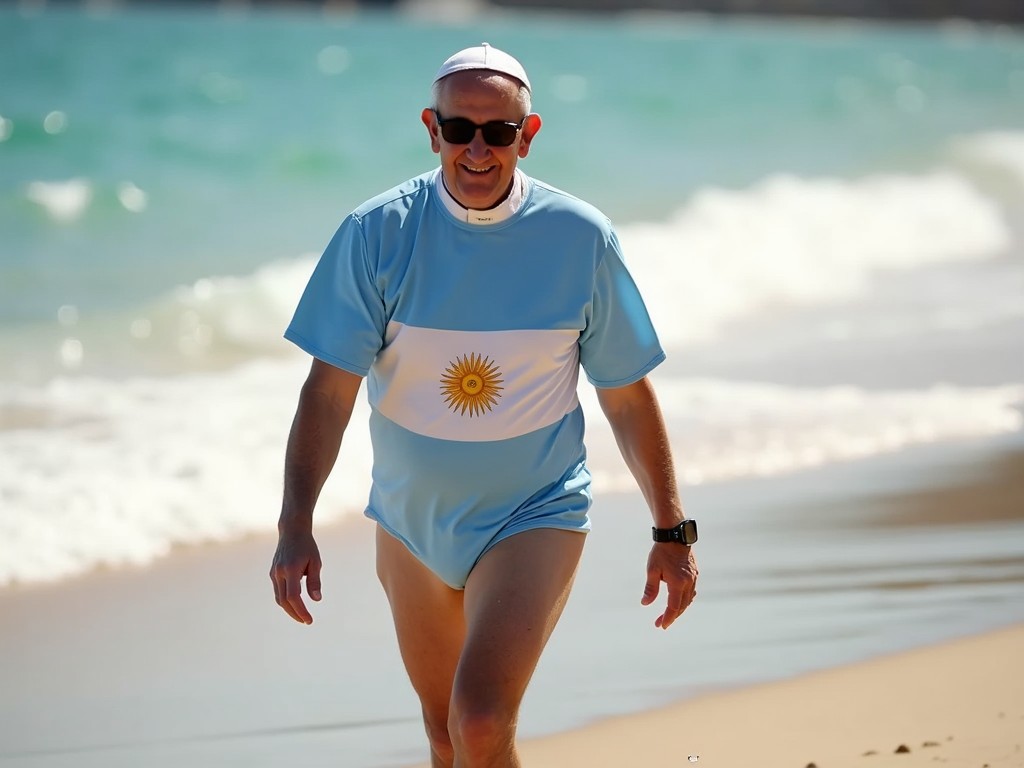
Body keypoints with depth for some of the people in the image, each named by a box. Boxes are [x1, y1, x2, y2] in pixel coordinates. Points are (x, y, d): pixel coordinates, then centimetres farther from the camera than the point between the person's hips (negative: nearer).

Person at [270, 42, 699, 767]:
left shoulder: (581, 238, -11)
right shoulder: (377, 233, -12)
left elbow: (628, 394, -1)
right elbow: (329, 389, -13)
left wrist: (673, 530, 1)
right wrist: (296, 528, -24)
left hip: (535, 517, -2)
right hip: (411, 521, 2)